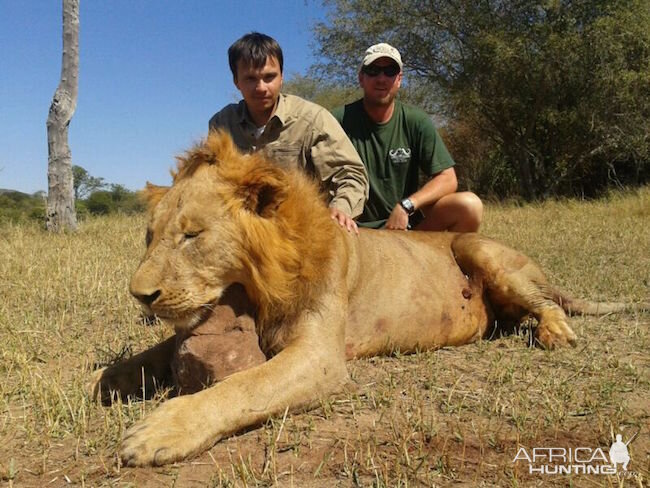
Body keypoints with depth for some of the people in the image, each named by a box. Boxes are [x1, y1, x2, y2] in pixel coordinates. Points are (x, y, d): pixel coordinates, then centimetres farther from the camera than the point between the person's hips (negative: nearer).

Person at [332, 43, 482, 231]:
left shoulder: (417, 122, 1)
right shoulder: (340, 119, -3)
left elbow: (447, 180, -2)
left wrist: (406, 206, -18)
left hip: (406, 223, 2)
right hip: (356, 228, -2)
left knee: (469, 205, -20)